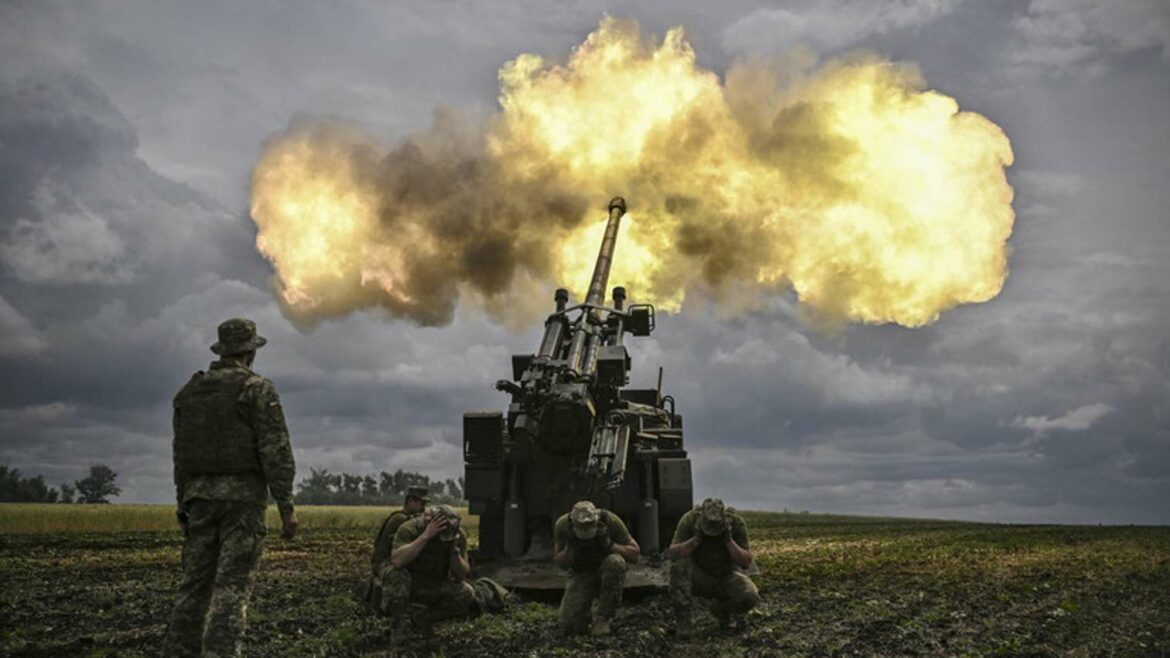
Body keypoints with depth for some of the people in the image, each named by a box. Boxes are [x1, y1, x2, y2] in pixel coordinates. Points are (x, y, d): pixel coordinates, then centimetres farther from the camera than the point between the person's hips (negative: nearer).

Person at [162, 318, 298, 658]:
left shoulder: (190, 391, 13)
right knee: (231, 587, -7)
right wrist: (287, 507, -12)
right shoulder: (258, 388, -5)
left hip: (200, 495, 5)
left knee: (195, 584, 9)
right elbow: (276, 451, -13)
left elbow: (181, 453, 15)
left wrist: (184, 504, 21)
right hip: (242, 494, -5)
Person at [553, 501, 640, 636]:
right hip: (580, 574, 0)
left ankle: (603, 618, -20)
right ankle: (584, 611, 18)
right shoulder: (562, 525, -21)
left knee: (615, 562, -38)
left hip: (607, 572, 0)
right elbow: (560, 562, -9)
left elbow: (634, 554, -17)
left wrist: (609, 544, -33)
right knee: (569, 628, -19)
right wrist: (569, 547, -29)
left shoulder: (610, 520, -25)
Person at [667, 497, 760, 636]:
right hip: (698, 578, -1)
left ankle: (722, 609, 8)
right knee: (680, 563, -32)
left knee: (751, 597, -27)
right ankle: (682, 617, -20)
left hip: (727, 577, 1)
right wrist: (696, 539, -38)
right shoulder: (689, 520, -20)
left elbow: (747, 562, -17)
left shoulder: (736, 523, -18)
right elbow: (672, 553, -24)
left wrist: (729, 541, -32)